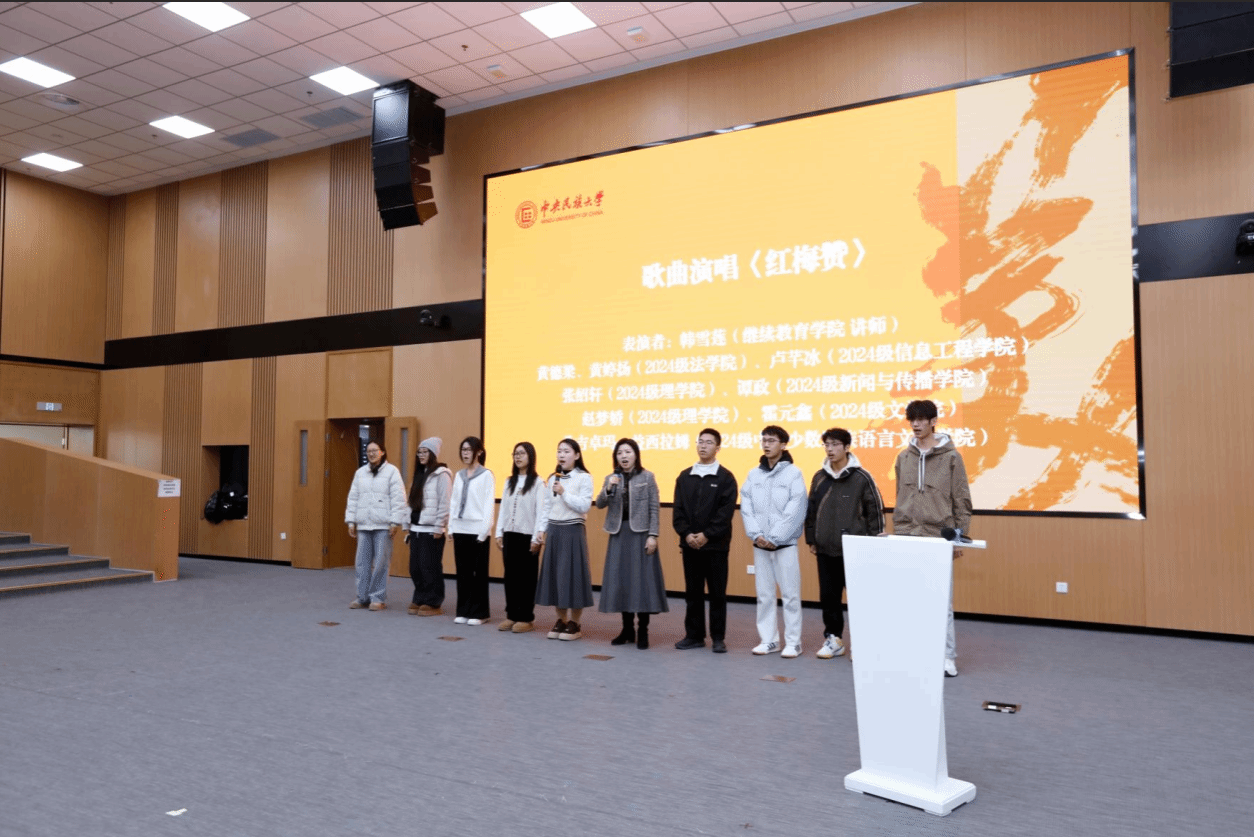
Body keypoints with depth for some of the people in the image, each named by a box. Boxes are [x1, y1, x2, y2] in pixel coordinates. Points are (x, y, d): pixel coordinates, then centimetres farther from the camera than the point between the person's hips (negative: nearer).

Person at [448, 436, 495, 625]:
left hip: (477, 530, -5)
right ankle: (463, 610, 16)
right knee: (463, 572, 8)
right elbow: (453, 502, 13)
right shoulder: (459, 475, 12)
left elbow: (489, 505, -8)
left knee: (479, 573, 2)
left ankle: (479, 613, 9)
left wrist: (484, 531, -12)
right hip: (460, 529, 5)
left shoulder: (486, 475, -5)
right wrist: (451, 527, 7)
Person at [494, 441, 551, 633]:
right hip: (510, 534, 6)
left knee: (526, 577, 1)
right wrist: (499, 533, 6)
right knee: (510, 575, 8)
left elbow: (540, 511, -11)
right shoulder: (509, 481, 13)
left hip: (527, 535, -6)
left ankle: (526, 618, 8)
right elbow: (503, 508, 12)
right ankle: (511, 615, 16)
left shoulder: (538, 483, -7)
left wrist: (536, 538, -15)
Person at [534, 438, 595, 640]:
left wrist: (564, 493, -18)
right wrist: (542, 529, 8)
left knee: (572, 575, -2)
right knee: (554, 575, 7)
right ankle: (561, 620, 18)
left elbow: (584, 506, -15)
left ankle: (574, 624, 8)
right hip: (554, 530, 6)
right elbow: (547, 506, 13)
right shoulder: (552, 478, 11)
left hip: (573, 531, -5)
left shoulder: (584, 478, -6)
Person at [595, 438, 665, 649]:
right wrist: (608, 488, -19)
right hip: (619, 534, 4)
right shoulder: (611, 479, 8)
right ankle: (627, 629, 17)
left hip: (640, 533, -3)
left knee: (642, 580, -3)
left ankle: (643, 631, 6)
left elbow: (654, 509, -4)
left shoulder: (647, 477, -1)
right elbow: (599, 505, -1)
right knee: (621, 581, 6)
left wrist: (652, 535, -11)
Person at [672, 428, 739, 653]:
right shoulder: (684, 476, 9)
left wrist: (706, 535, -16)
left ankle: (718, 638, 12)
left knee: (717, 593, 4)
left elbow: (726, 511, -10)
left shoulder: (725, 477, -2)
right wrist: (686, 534, -9)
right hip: (689, 544, 3)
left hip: (715, 545, -3)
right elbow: (678, 509, 5)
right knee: (693, 592, 9)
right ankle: (694, 635, 18)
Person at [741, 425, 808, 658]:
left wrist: (774, 538, -14)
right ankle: (768, 640, 18)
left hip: (785, 544, -4)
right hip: (760, 545, 4)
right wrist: (756, 534, -9)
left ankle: (793, 642, 9)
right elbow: (746, 507, 4)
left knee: (790, 594, 0)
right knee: (764, 594, 9)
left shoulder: (793, 473, -4)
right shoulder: (753, 474, 8)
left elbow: (795, 511, -11)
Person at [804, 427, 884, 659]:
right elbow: (811, 511, 13)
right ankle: (832, 639, 21)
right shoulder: (819, 478, 7)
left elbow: (875, 511, -4)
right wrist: (811, 540, 11)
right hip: (825, 549, 4)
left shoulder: (861, 478, -6)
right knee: (828, 596, 9)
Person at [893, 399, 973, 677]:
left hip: (939, 538, -4)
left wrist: (960, 536, -3)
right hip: (907, 539, 4)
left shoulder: (951, 456, -2)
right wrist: (897, 531, 12)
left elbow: (962, 500, -1)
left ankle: (947, 657, 9)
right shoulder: (903, 458, 10)